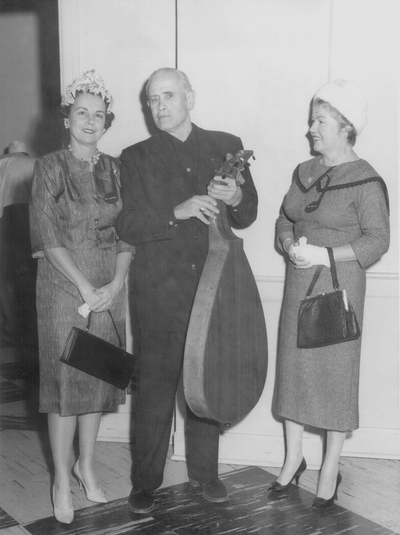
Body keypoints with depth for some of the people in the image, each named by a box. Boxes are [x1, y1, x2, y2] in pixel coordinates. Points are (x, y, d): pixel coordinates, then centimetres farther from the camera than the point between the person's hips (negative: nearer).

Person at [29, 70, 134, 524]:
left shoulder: (115, 170, 7)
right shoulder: (50, 167, -3)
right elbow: (46, 235, -9)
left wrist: (115, 284, -9)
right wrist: (83, 286, -14)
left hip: (109, 288, 4)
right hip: (63, 284, -3)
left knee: (99, 378, 10)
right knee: (64, 379, 0)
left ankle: (86, 465, 28)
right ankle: (62, 479, 13)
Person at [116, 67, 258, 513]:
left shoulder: (226, 146, 8)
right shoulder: (135, 158, 3)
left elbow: (248, 216, 9)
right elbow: (125, 226, -7)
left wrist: (236, 198, -14)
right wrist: (177, 212, -21)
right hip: (159, 289, -2)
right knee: (154, 387, 3)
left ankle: (204, 471, 29)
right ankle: (145, 481, 18)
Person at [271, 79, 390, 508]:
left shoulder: (365, 181, -10)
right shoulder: (304, 172, 9)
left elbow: (377, 241, -12)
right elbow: (284, 221, 14)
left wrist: (325, 255, -20)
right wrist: (291, 245, -7)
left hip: (338, 286, -6)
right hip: (298, 284, 6)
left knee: (336, 373, 3)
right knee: (293, 366, 10)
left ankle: (330, 471, 18)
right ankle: (293, 459, 27)